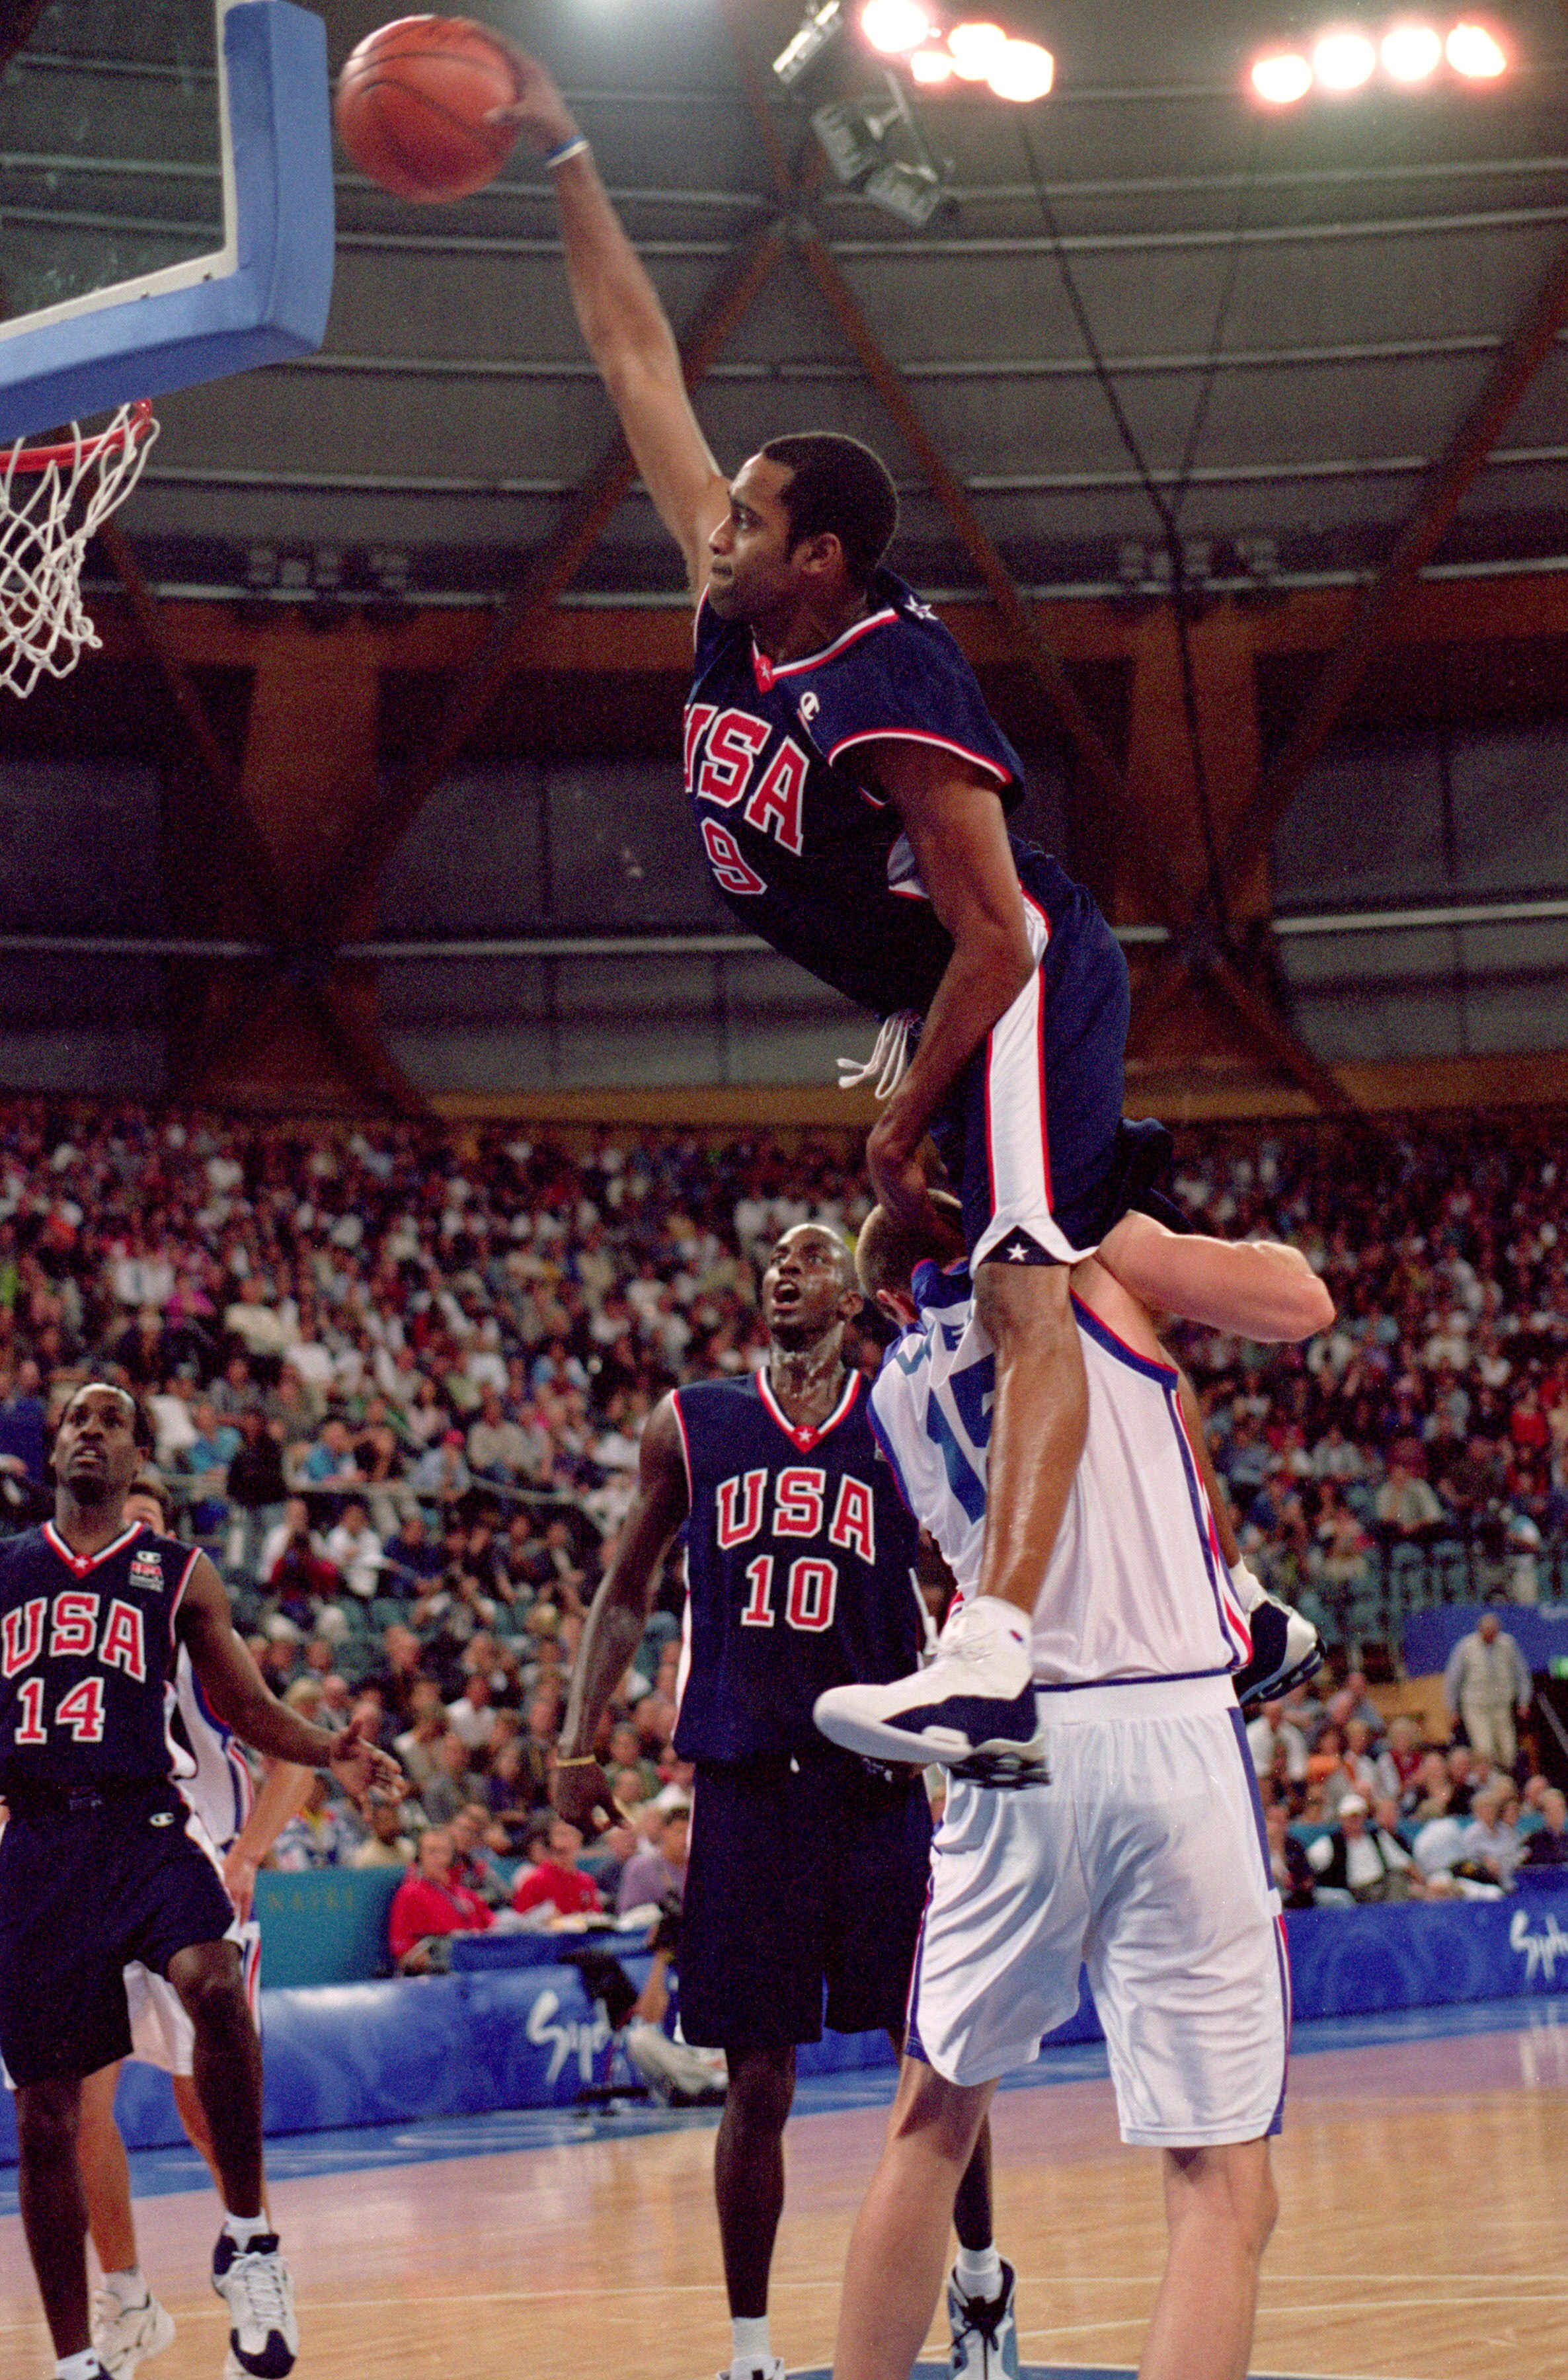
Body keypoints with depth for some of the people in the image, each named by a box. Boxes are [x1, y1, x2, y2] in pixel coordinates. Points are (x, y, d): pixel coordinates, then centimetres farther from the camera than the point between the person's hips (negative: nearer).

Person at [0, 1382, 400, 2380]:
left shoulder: (179, 1575, 11)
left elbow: (248, 1708, 14)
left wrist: (330, 1752, -3)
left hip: (146, 1825, -2)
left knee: (213, 1983, -33)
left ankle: (247, 2239, -17)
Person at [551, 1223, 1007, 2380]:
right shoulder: (691, 1423, 8)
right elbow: (627, 1596, 13)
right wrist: (578, 1744, 6)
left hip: (876, 1783, 0)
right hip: (745, 1781, 0)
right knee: (758, 2081, 1)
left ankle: (982, 2275, 25)